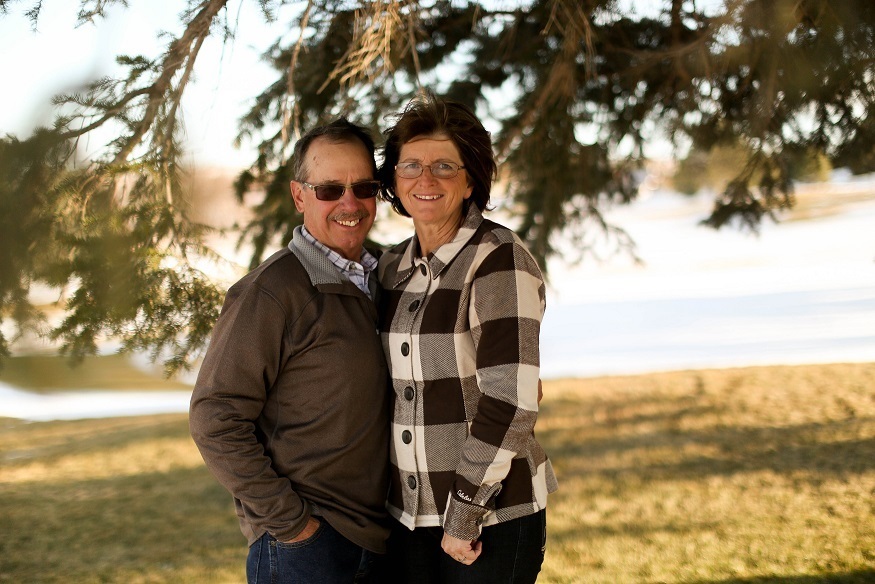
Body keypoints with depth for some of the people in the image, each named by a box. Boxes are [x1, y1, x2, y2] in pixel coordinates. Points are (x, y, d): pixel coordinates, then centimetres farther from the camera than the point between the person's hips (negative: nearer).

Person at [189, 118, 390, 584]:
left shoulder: (377, 279, 11)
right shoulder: (274, 291, -12)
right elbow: (215, 420, -15)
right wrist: (288, 522, -16)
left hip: (375, 540, 7)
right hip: (302, 544, -7)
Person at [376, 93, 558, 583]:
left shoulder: (499, 261, -13)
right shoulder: (393, 267, 8)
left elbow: (509, 400, -17)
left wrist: (466, 512, -17)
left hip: (493, 512, -6)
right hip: (410, 515, 6)